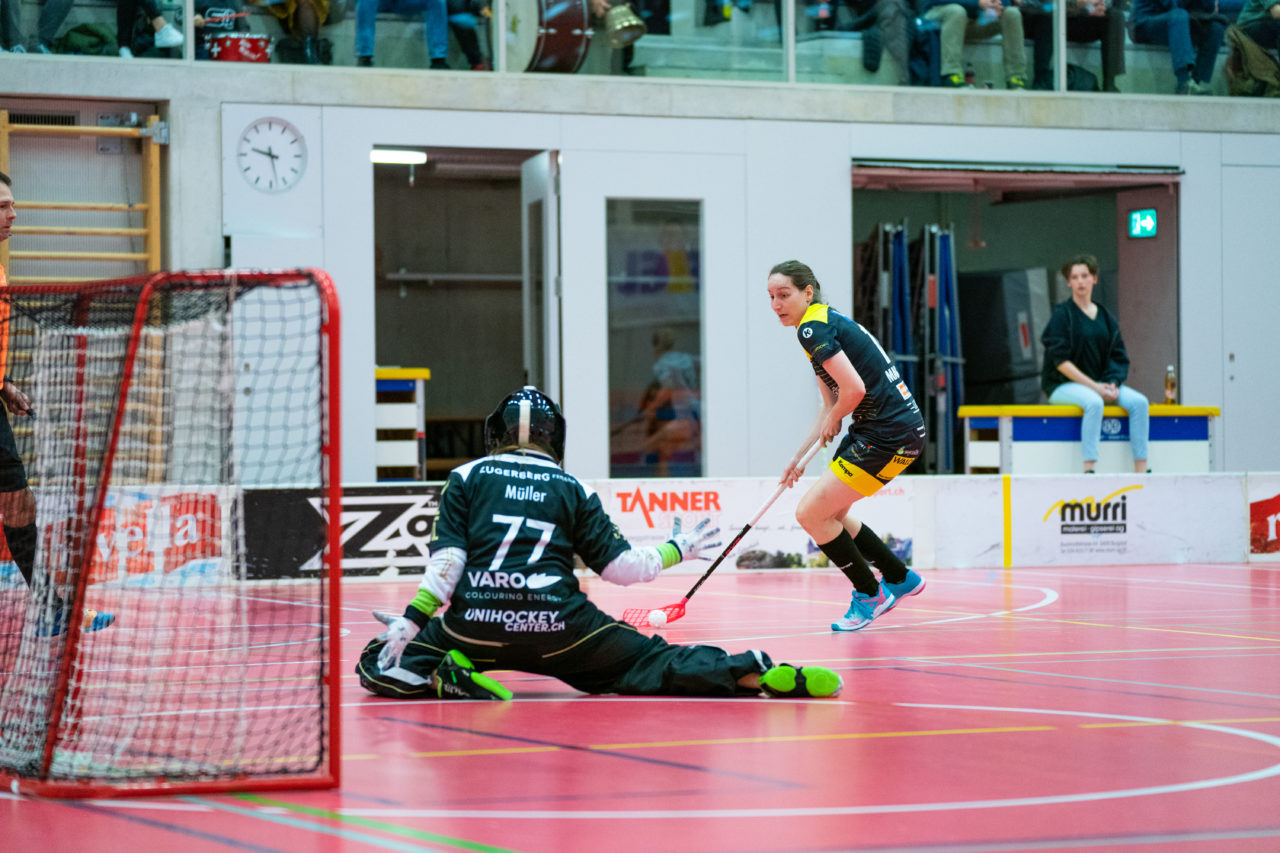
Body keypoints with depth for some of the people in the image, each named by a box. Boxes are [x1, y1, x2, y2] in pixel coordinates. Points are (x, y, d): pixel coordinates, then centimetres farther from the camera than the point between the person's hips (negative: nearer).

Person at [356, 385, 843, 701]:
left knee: (384, 661, 17)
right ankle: (755, 672, -19)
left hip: (477, 622, -1)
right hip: (557, 628, 1)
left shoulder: (466, 477, 12)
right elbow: (622, 567, 11)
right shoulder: (572, 489, 14)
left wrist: (411, 621, -3)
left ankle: (443, 675, -15)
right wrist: (678, 549, 27)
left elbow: (447, 559, -1)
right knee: (650, 661, 5)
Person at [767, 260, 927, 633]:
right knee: (829, 515, 20)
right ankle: (900, 578, 33)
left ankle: (869, 594, 10)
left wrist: (833, 421, -5)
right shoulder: (826, 323, 16)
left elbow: (854, 388, -25)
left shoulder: (814, 327, -15)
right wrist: (799, 456, 16)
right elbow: (830, 404, 20)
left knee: (810, 514, -6)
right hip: (871, 431, 10)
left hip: (890, 436, -10)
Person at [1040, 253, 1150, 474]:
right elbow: (1060, 360, -11)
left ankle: (1141, 470, -23)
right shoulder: (1062, 314, -3)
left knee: (1139, 402, -20)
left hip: (1100, 383, 5)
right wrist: (1094, 386, -17)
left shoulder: (1106, 318, 13)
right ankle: (1089, 470, -39)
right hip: (1064, 385, -5)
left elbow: (1119, 357, 13)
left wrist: (1112, 383, -9)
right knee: (1094, 402, -37)